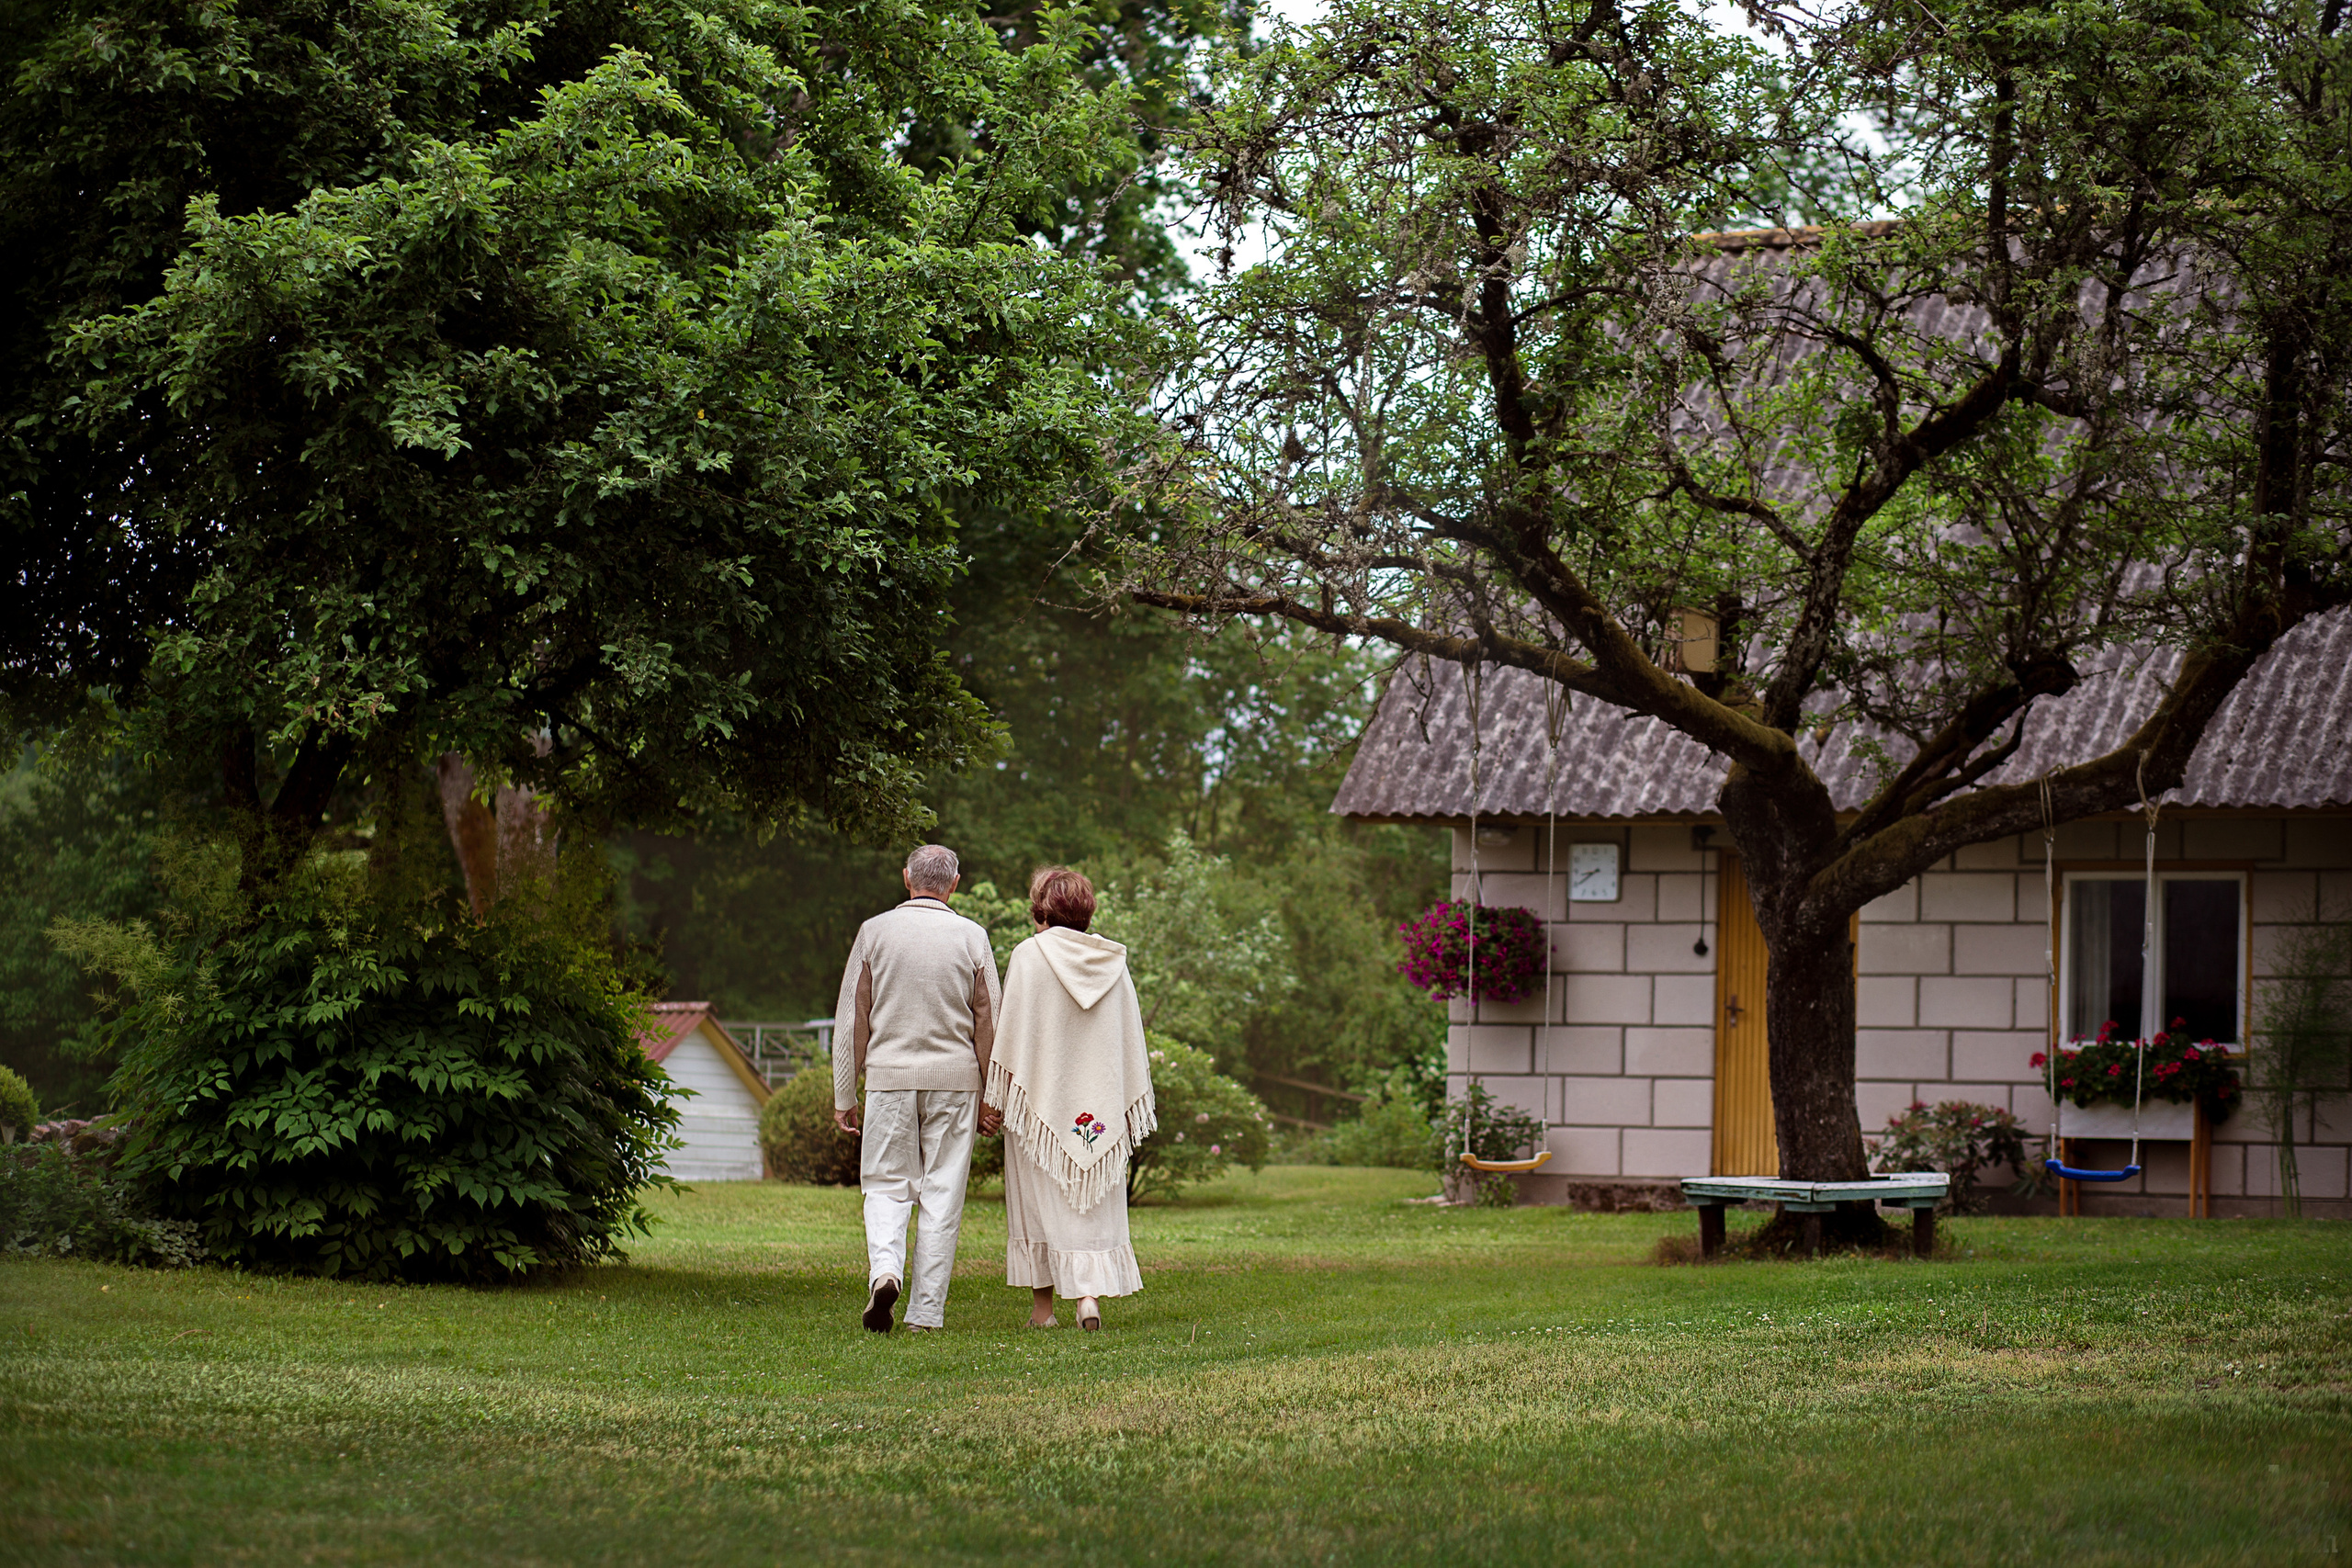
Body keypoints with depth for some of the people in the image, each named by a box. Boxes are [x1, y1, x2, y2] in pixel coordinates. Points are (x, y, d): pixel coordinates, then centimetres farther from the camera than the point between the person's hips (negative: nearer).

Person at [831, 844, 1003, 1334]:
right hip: (954, 1078, 0)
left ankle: (884, 1270, -17)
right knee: (943, 1193, 5)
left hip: (889, 1075, 0)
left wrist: (844, 1097, 8)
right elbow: (989, 1022, 5)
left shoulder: (875, 932, 0)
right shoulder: (972, 937, 1)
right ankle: (928, 1309, 5)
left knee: (887, 1185, 8)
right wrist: (991, 1098, 14)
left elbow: (851, 1020, 2)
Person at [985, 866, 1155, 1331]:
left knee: (1040, 1198, 8)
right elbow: (1130, 1037, 5)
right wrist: (1132, 1104, 12)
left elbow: (1011, 1032, -7)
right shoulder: (1112, 962, 3)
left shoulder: (1028, 956, -7)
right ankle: (1090, 1292, -13)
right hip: (1098, 1101, 2)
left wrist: (996, 1095, 0)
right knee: (1095, 1202, 5)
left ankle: (1042, 1306, 11)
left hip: (1040, 1099, -2)